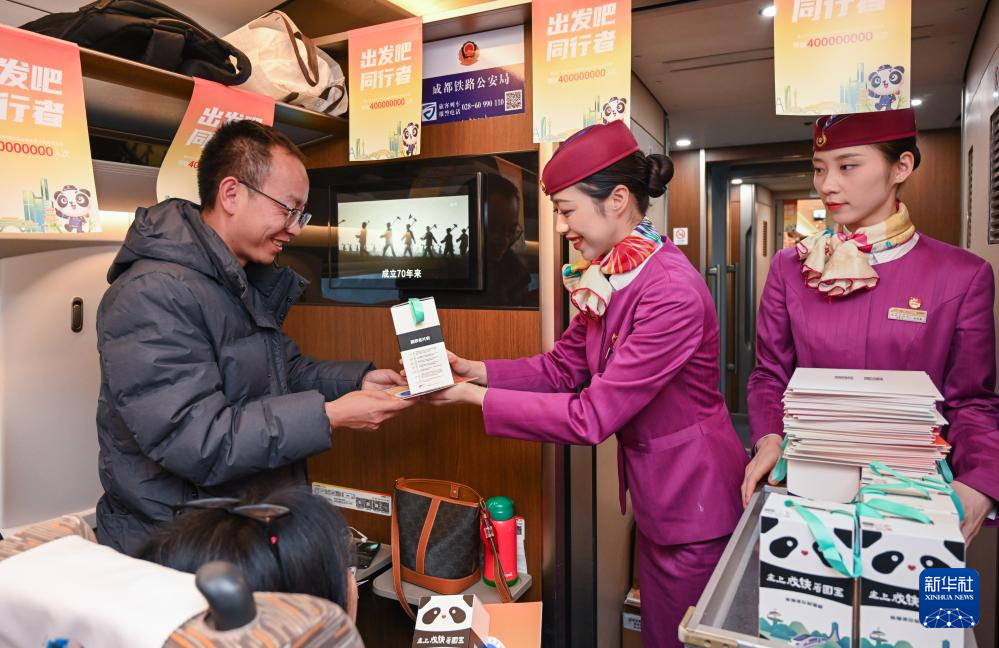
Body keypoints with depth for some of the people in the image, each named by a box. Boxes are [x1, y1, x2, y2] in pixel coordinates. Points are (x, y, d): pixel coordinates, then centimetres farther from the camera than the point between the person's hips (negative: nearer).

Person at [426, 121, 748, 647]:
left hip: (693, 500, -8)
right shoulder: (610, 277, 0)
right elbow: (561, 367, 1)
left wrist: (475, 397, -24)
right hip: (653, 487, 8)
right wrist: (471, 369, -10)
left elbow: (590, 417, -29)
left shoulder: (673, 294, -29)